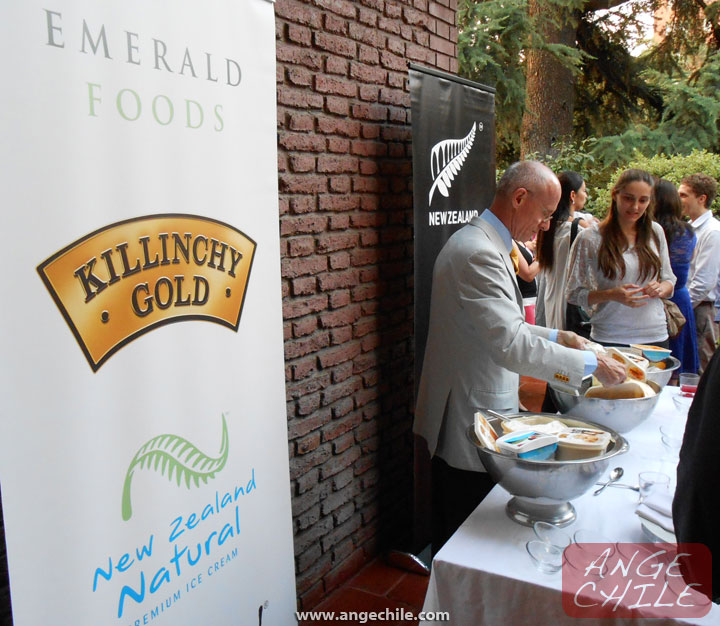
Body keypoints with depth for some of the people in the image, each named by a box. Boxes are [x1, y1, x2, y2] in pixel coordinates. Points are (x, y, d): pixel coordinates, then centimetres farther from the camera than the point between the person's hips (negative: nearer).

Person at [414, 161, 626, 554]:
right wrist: (591, 364, -20)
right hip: (467, 431, -10)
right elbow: (511, 346, -28)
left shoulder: (489, 246, 13)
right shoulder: (477, 253, -22)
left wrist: (556, 336, 10)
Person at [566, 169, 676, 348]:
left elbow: (669, 279, 15)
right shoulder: (590, 238, -8)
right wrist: (612, 295, -22)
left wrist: (661, 289, -8)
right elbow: (574, 293, -7)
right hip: (610, 339, -4)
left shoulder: (655, 232, 5)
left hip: (656, 335, 4)